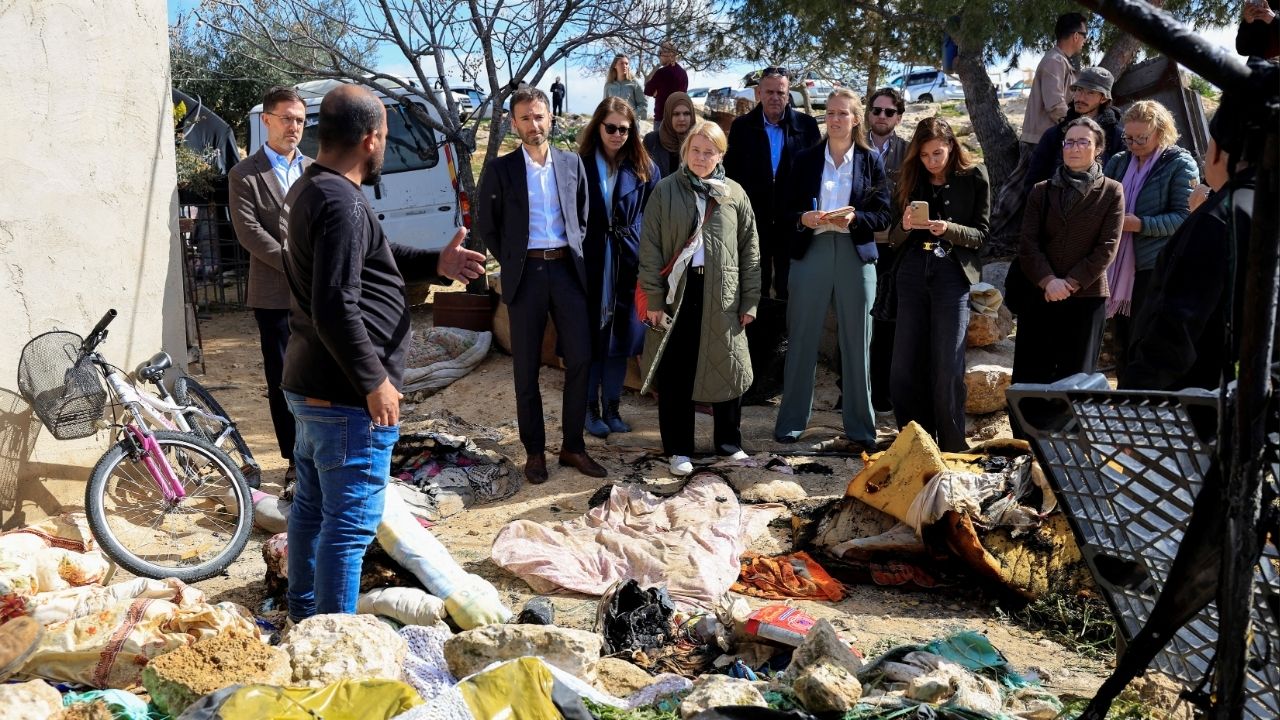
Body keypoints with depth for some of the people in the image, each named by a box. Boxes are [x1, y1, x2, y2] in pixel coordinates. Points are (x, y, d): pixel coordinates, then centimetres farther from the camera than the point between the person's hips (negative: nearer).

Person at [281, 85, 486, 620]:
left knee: (311, 506, 21)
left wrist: (434, 263, 14)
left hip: (309, 385, 11)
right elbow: (336, 308, -27)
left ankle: (305, 613, 36)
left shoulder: (308, 189, 11)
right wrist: (375, 382, -20)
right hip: (347, 396, -11)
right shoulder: (342, 203, -22)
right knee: (350, 524, -2)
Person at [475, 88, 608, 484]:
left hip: (567, 269, 2)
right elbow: (486, 225, 5)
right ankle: (534, 451, 15)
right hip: (526, 273, -2)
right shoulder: (500, 169, 1)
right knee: (527, 368, 3)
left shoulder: (572, 163, 9)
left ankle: (573, 445, 12)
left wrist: (577, 255, 5)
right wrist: (510, 262, 2)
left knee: (580, 359, -1)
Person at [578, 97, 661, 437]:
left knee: (620, 336, 9)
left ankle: (612, 407, 21)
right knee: (591, 334, 4)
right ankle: (592, 408, 17)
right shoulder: (580, 166, -2)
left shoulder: (644, 169, 3)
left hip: (627, 263, 2)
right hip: (589, 261, -2)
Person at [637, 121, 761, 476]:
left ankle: (729, 443, 25)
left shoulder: (734, 194, 7)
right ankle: (679, 449, 16)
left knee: (725, 369, 8)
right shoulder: (665, 191, 2)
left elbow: (750, 248, 8)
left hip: (721, 294, 1)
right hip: (677, 291, -1)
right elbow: (650, 247, 0)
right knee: (675, 372, 3)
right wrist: (653, 298, -6)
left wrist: (750, 300, 3)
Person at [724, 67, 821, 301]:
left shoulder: (807, 125, 0)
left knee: (789, 290, 9)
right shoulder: (741, 126, 2)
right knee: (754, 288, 11)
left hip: (793, 222, 0)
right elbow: (731, 173, 2)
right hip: (753, 220, 0)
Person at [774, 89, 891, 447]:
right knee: (802, 340, 3)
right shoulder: (805, 159, 8)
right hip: (811, 252, 0)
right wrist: (804, 218, -14)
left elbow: (883, 216, 2)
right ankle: (791, 421, 13)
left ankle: (860, 426, 15)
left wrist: (854, 219, -16)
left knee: (856, 342, 5)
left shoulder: (871, 161, 6)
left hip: (856, 254, 0)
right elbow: (788, 209, 7)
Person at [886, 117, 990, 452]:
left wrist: (949, 229, -18)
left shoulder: (974, 177, 2)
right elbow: (894, 238, 9)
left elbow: (981, 234, 0)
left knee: (948, 368, -4)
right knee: (904, 368, 3)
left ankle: (952, 450, 9)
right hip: (913, 272, 3)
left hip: (952, 275, -3)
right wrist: (905, 226, -13)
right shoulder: (911, 178, 9)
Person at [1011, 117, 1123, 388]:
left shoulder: (1111, 192, 5)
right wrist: (1048, 281, -14)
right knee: (1028, 378, 0)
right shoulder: (1041, 191, 11)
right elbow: (1028, 244, 2)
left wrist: (1071, 283, -11)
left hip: (1087, 297, -2)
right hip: (1039, 296, 2)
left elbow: (1107, 247, -3)